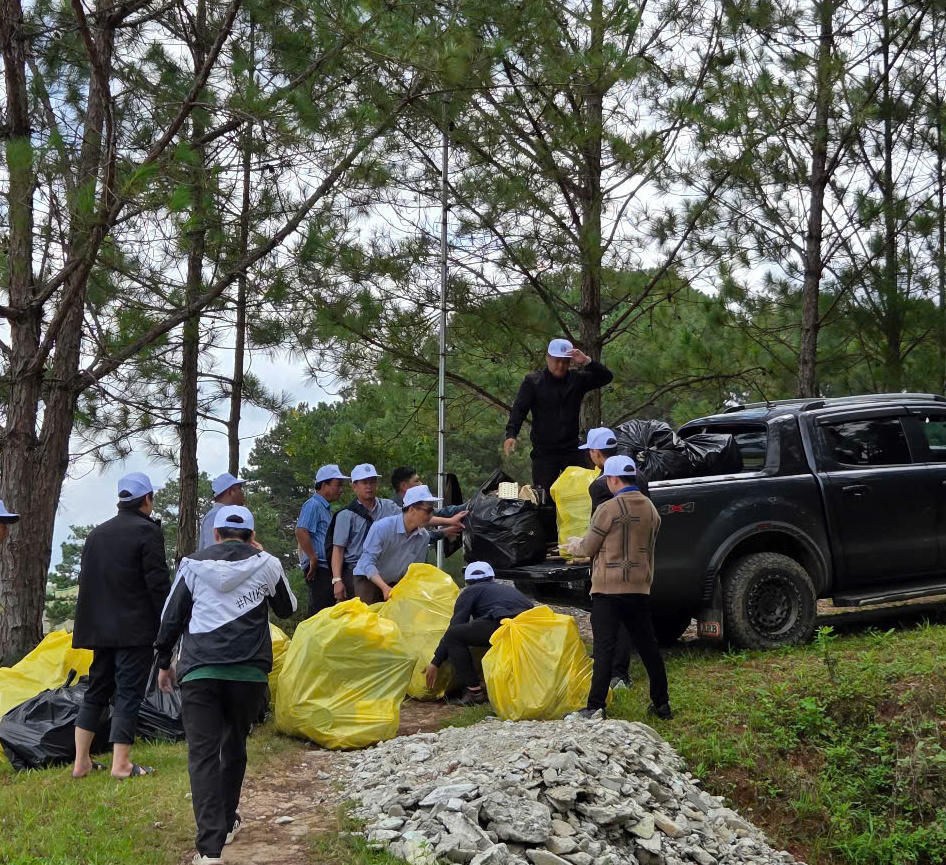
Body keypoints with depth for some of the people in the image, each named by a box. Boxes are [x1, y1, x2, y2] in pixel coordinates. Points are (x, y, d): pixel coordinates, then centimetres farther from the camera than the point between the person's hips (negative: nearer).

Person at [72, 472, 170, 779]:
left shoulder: (96, 534, 13)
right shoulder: (147, 531, -9)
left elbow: (86, 581, 17)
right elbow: (158, 583, -13)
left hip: (100, 627, 7)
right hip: (136, 628, -7)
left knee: (96, 689, 13)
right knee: (129, 691, -3)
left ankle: (81, 762, 13)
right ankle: (121, 764, -4)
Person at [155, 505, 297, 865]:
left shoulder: (194, 565, 6)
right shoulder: (265, 565, 4)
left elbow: (170, 618, 8)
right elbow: (287, 609, 21)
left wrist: (164, 663, 21)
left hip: (199, 671, -1)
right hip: (249, 671, 1)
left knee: (203, 754, -4)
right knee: (234, 746, 21)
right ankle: (227, 821, 35)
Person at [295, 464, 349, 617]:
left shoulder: (326, 507, 21)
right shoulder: (313, 505, -11)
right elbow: (301, 532, -22)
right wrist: (313, 559, -20)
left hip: (326, 568, 10)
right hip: (318, 569, -10)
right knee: (319, 609, -13)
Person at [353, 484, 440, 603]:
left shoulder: (424, 537, -8)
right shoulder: (382, 527, -24)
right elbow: (368, 561, -26)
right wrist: (385, 588, -36)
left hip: (395, 582, 5)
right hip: (368, 579, -5)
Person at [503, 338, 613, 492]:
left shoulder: (577, 379, 6)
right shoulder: (533, 381, 0)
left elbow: (606, 377, 1)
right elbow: (519, 409, -8)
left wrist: (587, 362, -15)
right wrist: (511, 434, -24)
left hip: (572, 450, 2)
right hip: (543, 453, -2)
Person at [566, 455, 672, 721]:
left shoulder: (608, 509, -12)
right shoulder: (650, 509, 10)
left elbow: (588, 547, -5)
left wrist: (574, 545, 20)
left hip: (608, 590, -6)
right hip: (640, 589, 6)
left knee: (604, 648, -6)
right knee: (648, 646, 14)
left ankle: (595, 707, -7)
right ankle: (661, 704, 21)